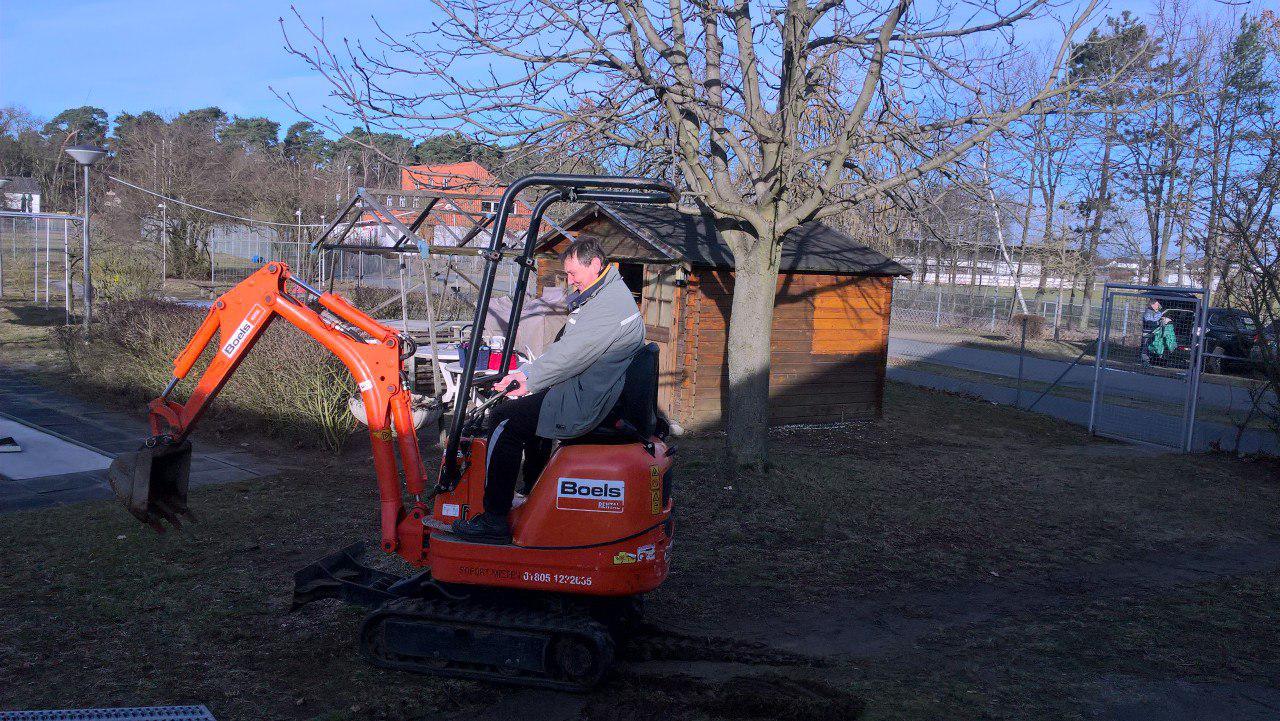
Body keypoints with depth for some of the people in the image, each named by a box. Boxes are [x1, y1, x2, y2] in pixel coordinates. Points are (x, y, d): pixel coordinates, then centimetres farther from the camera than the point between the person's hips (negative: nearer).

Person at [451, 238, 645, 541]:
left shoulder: (609, 305, -21)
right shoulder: (606, 295, 15)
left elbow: (569, 355, -23)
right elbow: (566, 349, 16)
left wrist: (527, 379, -12)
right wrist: (528, 374, 7)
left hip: (585, 405, -11)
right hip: (592, 393, 11)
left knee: (506, 418, -10)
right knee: (530, 406, 28)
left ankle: (494, 520, -7)